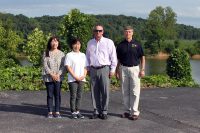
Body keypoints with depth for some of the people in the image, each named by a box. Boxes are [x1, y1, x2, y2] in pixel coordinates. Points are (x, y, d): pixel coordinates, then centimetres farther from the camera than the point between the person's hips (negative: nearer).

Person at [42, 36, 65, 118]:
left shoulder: (61, 54, 8)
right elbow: (45, 65, -2)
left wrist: (58, 74, -12)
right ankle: (50, 112, 6)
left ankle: (57, 112, 7)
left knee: (57, 94, 1)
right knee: (50, 95, 1)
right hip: (48, 77, -1)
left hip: (58, 77, 1)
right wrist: (52, 74, -12)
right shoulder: (46, 53, 6)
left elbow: (63, 66, 2)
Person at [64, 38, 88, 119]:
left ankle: (77, 111, 13)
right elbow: (68, 67, -7)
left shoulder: (83, 55, 14)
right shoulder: (69, 55, 0)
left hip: (81, 79, 4)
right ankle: (73, 112, 4)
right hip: (72, 79, -4)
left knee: (79, 96, 7)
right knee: (73, 96, -2)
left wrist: (84, 75, -4)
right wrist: (75, 77, -13)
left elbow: (85, 67, 13)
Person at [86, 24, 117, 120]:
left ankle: (104, 112, 5)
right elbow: (88, 57, 21)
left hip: (104, 69, -3)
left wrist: (112, 69, -3)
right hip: (93, 69, 3)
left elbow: (113, 56, 1)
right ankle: (96, 111, 13)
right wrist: (88, 68, 16)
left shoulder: (108, 42, 2)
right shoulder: (90, 43, 13)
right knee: (94, 92, 5)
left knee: (105, 92, -4)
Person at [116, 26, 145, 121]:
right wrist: (117, 71, 5)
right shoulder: (120, 45, 7)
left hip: (134, 68, -2)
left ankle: (135, 112, 2)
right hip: (123, 69, 3)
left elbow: (142, 58, 4)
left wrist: (142, 70, -4)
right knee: (125, 92, 7)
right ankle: (128, 111, 17)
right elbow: (118, 60, 11)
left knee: (135, 92, -4)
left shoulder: (137, 44, 2)